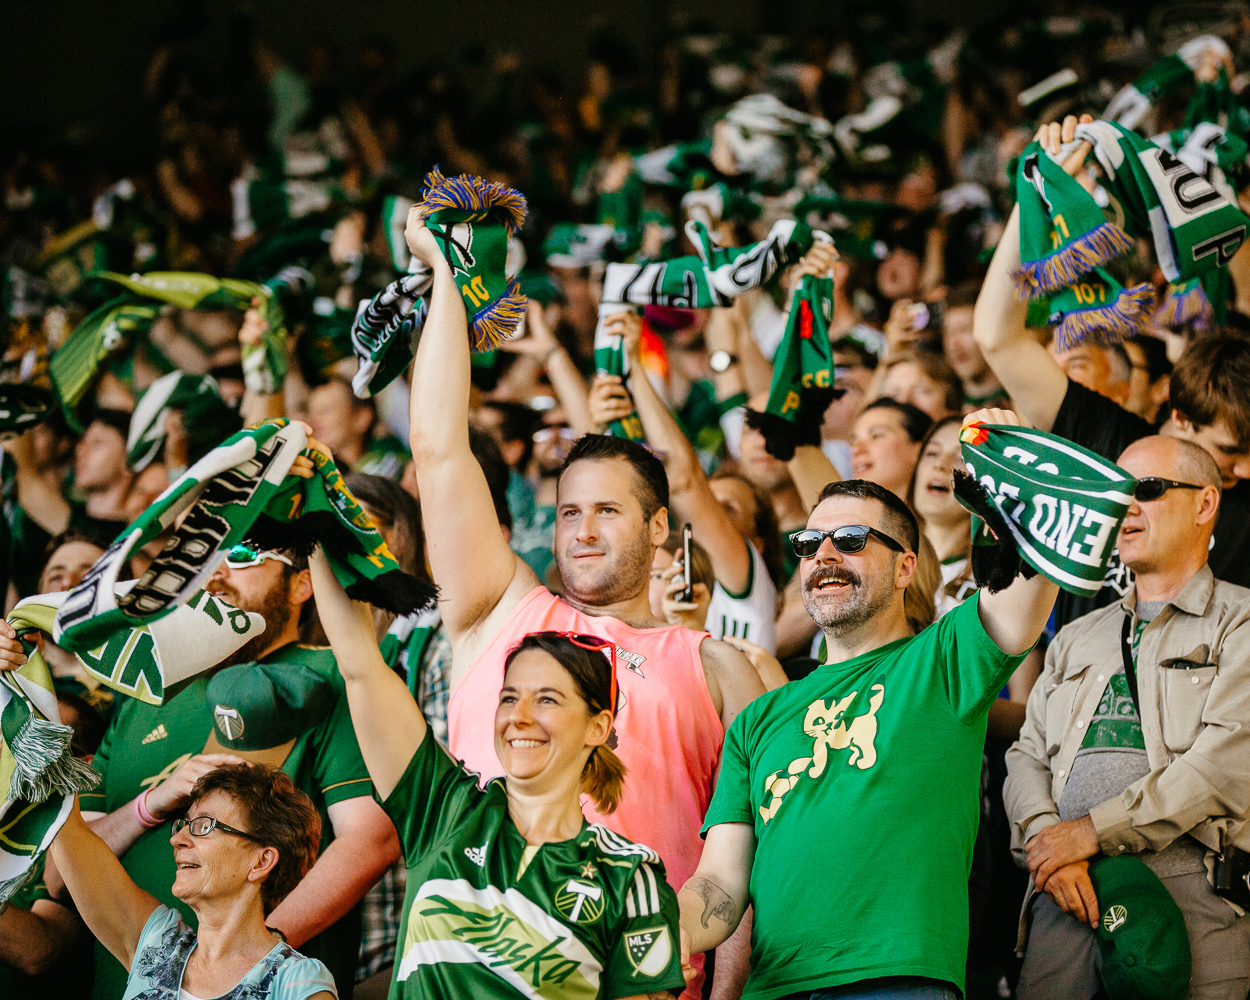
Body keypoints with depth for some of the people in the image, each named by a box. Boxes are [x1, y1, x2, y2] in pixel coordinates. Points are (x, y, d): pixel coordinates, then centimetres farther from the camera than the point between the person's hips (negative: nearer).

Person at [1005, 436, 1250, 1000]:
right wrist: (1046, 839, -6)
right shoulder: (1076, 640, 26)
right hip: (1066, 891, 5)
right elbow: (1028, 757, 17)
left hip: (1189, 887, -5)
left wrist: (1091, 831, -9)